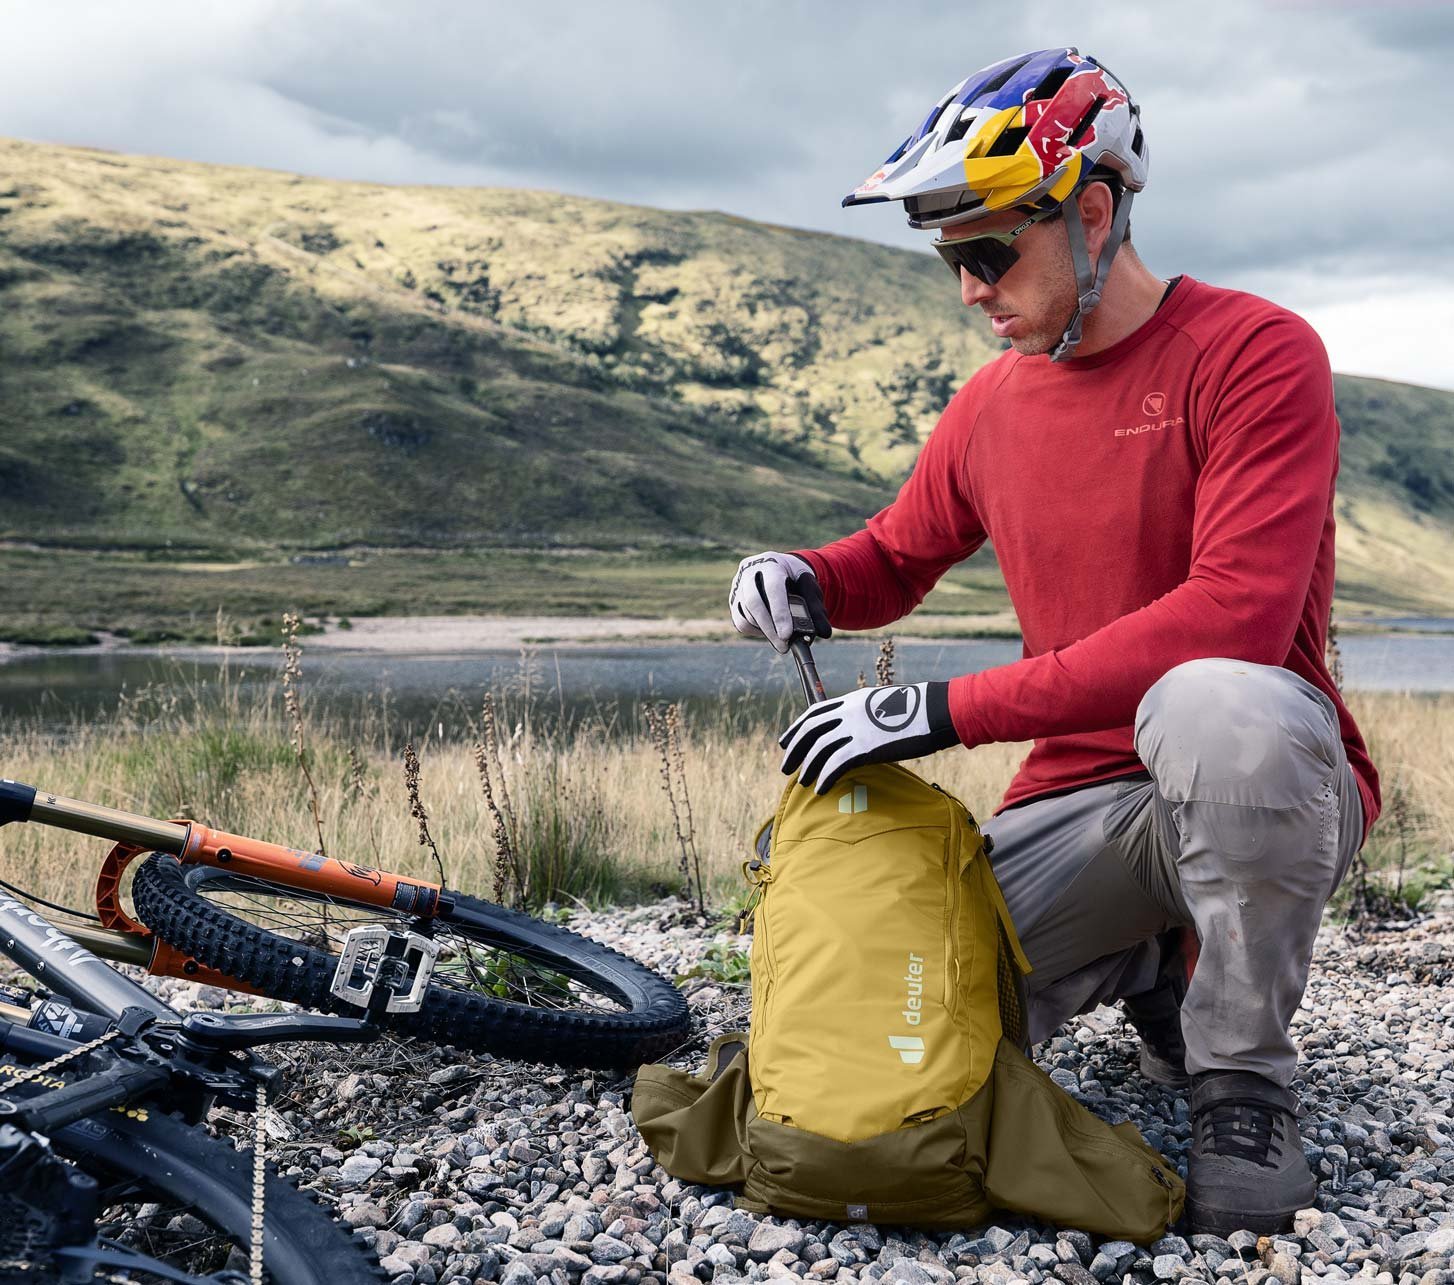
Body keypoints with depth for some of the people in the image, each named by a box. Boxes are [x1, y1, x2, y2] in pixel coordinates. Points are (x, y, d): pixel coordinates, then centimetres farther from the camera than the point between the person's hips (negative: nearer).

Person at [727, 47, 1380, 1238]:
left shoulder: (1252, 352, -13)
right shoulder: (992, 404, 7)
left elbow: (1233, 616, -27)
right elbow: (895, 558, 23)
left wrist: (950, 710, -29)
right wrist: (805, 580, -4)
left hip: (1272, 786, -5)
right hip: (1082, 798, 5)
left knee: (1218, 705, -40)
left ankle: (1244, 1086, -15)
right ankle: (1146, 958, 16)